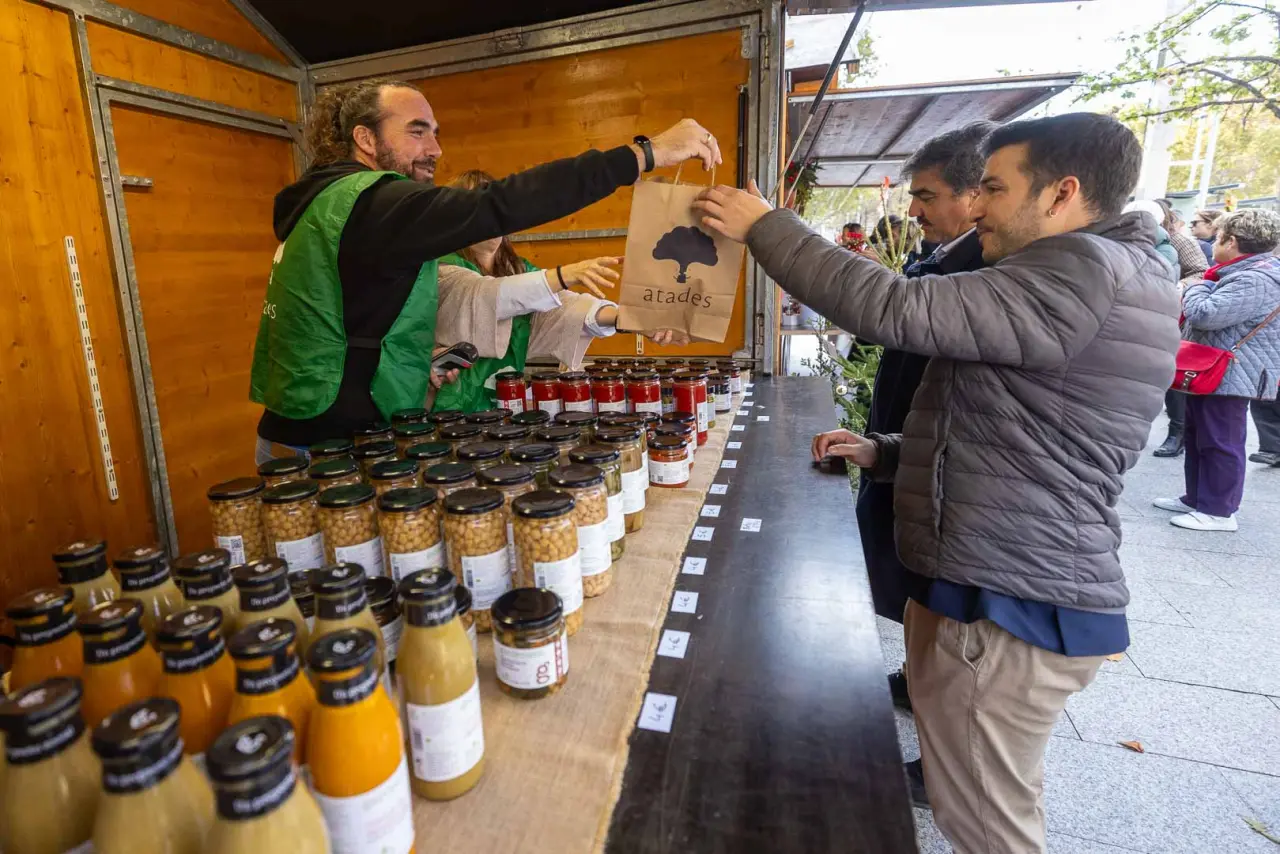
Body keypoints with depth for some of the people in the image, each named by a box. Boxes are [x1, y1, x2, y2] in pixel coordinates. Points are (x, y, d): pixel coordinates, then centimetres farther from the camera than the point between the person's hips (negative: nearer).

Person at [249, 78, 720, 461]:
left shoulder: (329, 201, 12)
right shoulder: (370, 201, -19)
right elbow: (499, 206, -30)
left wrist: (419, 366, 6)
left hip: (310, 435, 10)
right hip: (329, 451, -10)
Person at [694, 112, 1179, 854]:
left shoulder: (1086, 270, -17)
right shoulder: (1099, 278, 18)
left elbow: (899, 312, -27)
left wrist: (765, 226, -16)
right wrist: (887, 454, 10)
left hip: (1010, 604, -10)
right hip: (1011, 589, 10)